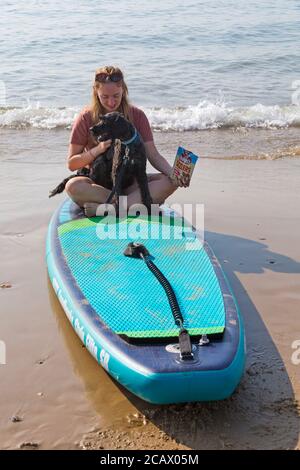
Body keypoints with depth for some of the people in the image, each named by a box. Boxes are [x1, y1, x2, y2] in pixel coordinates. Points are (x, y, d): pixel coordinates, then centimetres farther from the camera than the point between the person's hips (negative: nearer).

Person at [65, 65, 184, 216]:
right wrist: (98, 149, -20)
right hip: (98, 183, -1)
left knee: (169, 181, -24)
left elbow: (153, 155, -3)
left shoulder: (136, 115, 0)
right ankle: (137, 203, -29)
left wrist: (173, 173, -23)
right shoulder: (86, 117, -5)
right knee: (73, 186, -34)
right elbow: (71, 164, -3)